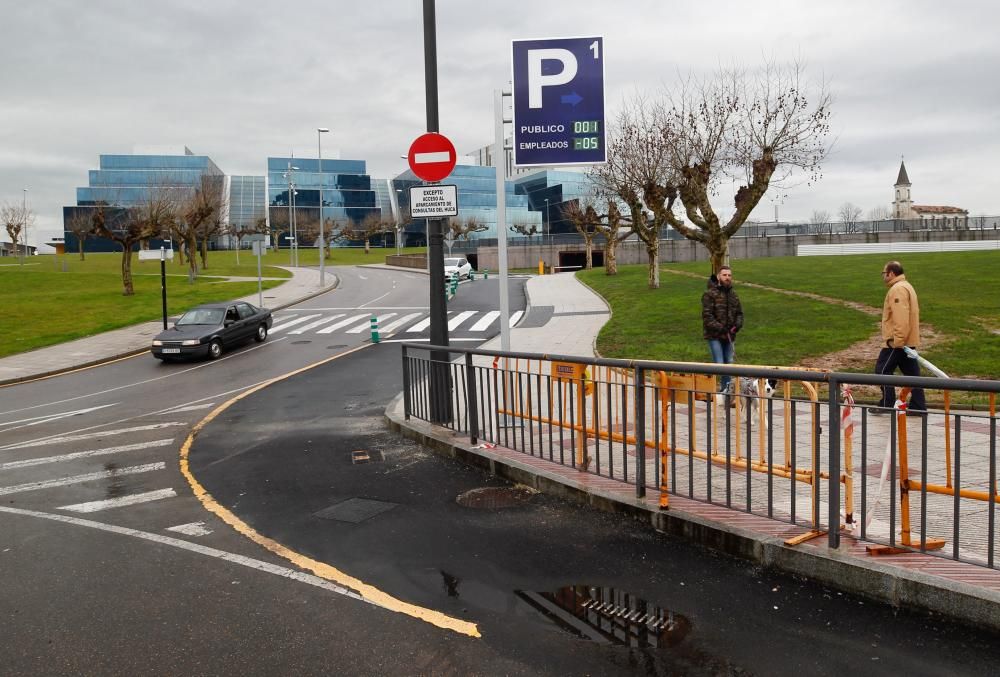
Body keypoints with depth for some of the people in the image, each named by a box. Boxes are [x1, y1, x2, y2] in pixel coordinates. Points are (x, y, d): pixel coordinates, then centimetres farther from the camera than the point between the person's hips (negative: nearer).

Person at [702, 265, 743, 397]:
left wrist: (737, 325, -1)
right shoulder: (709, 294, -10)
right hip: (714, 336, -7)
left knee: (729, 363, 13)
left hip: (729, 336, 7)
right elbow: (707, 316, -16)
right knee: (719, 364, -11)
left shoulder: (733, 294, 12)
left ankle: (726, 389, 25)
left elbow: (739, 313, 19)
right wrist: (721, 328, -20)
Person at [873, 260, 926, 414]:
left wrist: (896, 340, -26)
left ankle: (887, 405, 2)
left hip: (897, 342, -10)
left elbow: (900, 318, -25)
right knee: (912, 372, 9)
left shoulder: (898, 289, -16)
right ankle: (918, 406, 11)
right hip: (909, 340, 10)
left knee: (883, 370, -2)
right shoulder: (906, 286, 18)